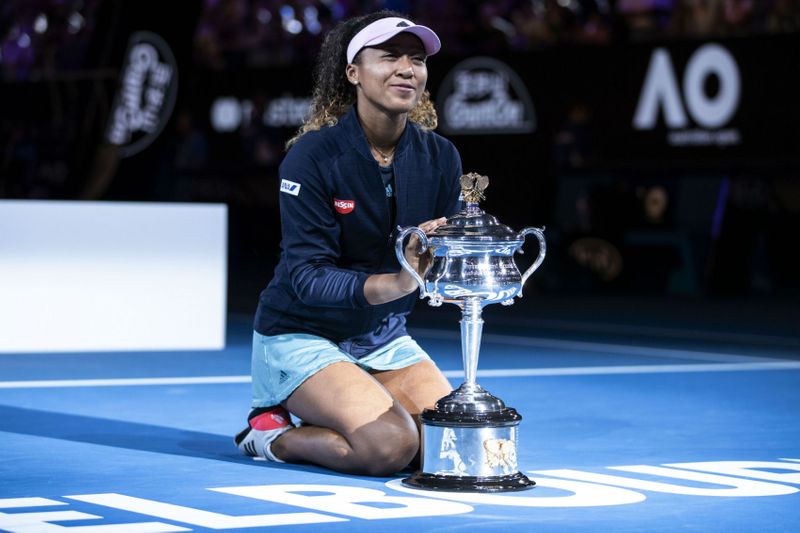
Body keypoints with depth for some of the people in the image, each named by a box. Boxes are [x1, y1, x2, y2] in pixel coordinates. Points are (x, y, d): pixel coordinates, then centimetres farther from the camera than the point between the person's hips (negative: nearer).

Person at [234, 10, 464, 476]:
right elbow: (305, 276, -25)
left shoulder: (439, 157, -3)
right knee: (391, 446, -26)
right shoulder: (313, 156, -19)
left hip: (383, 337, 6)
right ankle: (271, 434, 1)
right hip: (302, 335, -6)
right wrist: (394, 284, -40)